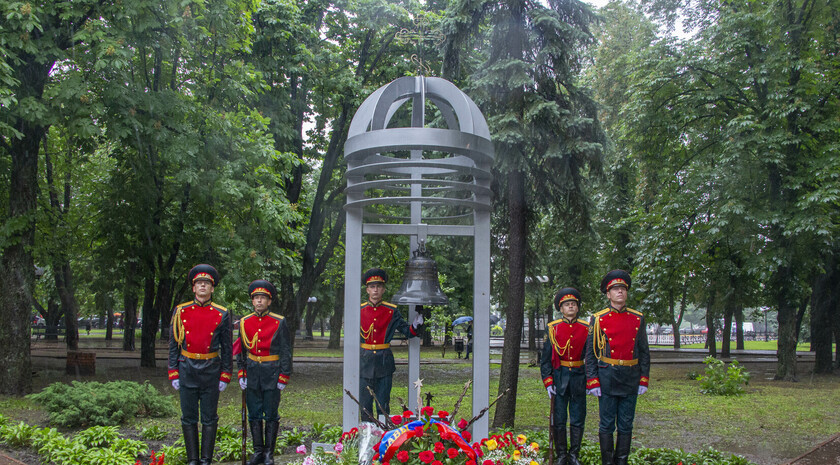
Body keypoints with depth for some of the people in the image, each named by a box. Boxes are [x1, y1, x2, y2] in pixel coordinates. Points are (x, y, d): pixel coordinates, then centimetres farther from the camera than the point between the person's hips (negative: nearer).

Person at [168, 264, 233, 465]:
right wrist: (173, 374, 1)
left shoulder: (222, 314, 1)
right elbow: (173, 345, 6)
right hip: (187, 371, 1)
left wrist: (225, 376, -1)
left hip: (211, 371, -1)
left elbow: (227, 348, 3)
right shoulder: (181, 311, 4)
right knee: (189, 418, 6)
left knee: (209, 418, 4)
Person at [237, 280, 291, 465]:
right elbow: (240, 351, 13)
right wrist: (241, 374, 6)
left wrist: (283, 378, -6)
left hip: (272, 375, -3)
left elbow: (286, 352, -2)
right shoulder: (244, 322, 5)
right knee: (254, 415, 8)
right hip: (252, 374, 3)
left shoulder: (279, 323, -4)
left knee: (271, 415, 3)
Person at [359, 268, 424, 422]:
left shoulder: (391, 311, 3)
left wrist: (415, 326, -18)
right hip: (365, 361, 1)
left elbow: (406, 331, 3)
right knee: (365, 404, 4)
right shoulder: (359, 310, 4)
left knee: (383, 405, 5)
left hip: (385, 361, 0)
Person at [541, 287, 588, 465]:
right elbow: (545, 358, 2)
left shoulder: (586, 328, 3)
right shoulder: (552, 329, 1)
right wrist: (548, 382, -4)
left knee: (578, 420, 6)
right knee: (559, 420, 5)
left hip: (579, 379, 1)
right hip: (559, 378, -1)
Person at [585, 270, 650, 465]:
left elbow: (644, 352, 10)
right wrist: (592, 382, -6)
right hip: (607, 380, -2)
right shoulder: (598, 319, 0)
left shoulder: (638, 319, 7)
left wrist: (643, 380, 4)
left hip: (631, 381, 2)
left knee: (626, 426, 8)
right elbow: (590, 353, 0)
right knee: (607, 425, 4)